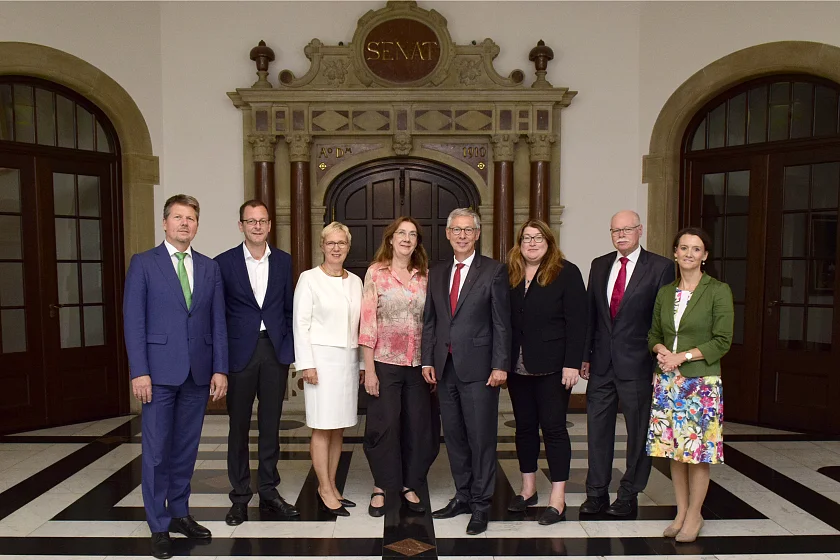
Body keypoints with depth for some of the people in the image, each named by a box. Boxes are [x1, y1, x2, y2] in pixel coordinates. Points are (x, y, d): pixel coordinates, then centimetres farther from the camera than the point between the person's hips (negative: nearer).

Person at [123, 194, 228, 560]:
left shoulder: (209, 267, 9)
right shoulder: (143, 263, 0)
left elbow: (218, 321, 7)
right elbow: (133, 321, -4)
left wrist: (220, 369, 2)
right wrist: (139, 372, -11)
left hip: (198, 371, 3)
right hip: (159, 370, -3)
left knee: (186, 447, 13)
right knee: (157, 450, 3)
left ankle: (179, 513, 28)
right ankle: (159, 527, 16)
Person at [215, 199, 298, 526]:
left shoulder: (283, 261, 7)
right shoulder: (224, 263, -1)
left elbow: (289, 308, 10)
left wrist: (290, 348, 3)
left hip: (275, 351, 2)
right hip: (240, 352, -2)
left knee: (271, 424, 10)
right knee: (239, 426, 7)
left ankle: (269, 492, 23)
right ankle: (240, 496, 20)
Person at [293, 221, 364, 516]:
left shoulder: (355, 281, 11)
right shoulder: (309, 279, -2)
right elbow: (300, 323, -6)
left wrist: (363, 363, 12)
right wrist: (306, 364, -11)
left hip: (349, 359, 5)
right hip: (322, 358, -5)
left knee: (339, 428, 10)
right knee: (322, 428, -2)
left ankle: (330, 486, 21)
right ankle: (325, 490, 9)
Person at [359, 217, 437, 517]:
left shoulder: (425, 275, 7)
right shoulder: (376, 272, -3)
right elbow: (368, 321, -6)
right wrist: (369, 369, -9)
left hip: (418, 363, 3)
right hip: (385, 362, -3)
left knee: (418, 425, 9)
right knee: (383, 424, 4)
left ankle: (409, 485, 27)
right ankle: (380, 488, 22)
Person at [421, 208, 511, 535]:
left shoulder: (493, 271, -2)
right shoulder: (437, 274, 13)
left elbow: (501, 323, -5)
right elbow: (429, 321, 14)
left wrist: (500, 365, -11)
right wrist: (427, 360, 6)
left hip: (478, 367, -5)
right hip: (445, 367, 5)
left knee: (481, 437, 1)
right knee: (453, 436, 13)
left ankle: (481, 505, 15)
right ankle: (463, 496, 27)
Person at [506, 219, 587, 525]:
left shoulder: (566, 273, -4)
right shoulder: (509, 275, 6)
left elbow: (576, 322, -9)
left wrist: (572, 364, -15)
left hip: (551, 367, -4)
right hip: (518, 367, 4)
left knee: (553, 427, 1)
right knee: (524, 426, 13)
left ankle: (558, 498, 11)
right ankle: (528, 489, 27)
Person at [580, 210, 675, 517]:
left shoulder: (660, 267, -4)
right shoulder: (599, 265, 9)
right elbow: (590, 313, 10)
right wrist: (585, 355, 8)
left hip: (637, 363, -4)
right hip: (601, 362, 4)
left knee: (638, 431, 8)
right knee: (598, 428, 10)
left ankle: (629, 494, 24)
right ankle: (597, 492, 24)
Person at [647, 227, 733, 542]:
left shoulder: (718, 291, -5)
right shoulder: (665, 293, 9)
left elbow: (722, 341, -9)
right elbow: (654, 334, 14)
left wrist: (682, 356, -15)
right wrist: (661, 350, -7)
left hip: (701, 381, -4)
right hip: (667, 382, 4)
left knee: (697, 450, 2)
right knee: (674, 449, 11)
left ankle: (694, 515, 19)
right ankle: (681, 512, 25)